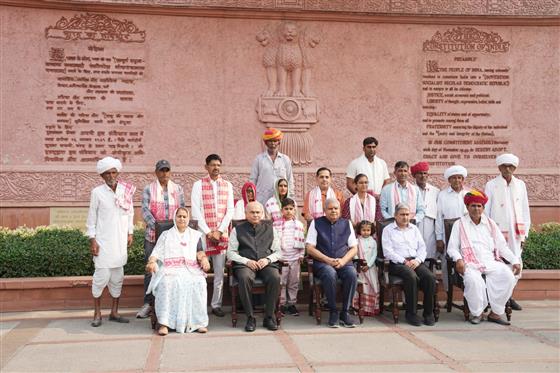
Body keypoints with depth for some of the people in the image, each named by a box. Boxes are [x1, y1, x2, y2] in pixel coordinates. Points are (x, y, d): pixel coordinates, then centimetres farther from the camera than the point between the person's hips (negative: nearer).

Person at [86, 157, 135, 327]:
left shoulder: (126, 190, 4)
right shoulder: (97, 192, -5)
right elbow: (91, 218, -1)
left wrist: (130, 233, 11)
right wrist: (92, 240, -6)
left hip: (120, 241, 4)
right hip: (103, 241, -3)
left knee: (118, 276, 8)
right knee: (102, 275, -4)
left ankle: (114, 312, 19)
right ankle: (97, 313, 10)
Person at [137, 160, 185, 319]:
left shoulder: (178, 189, 10)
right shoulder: (148, 189, 4)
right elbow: (145, 210, -6)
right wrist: (156, 226, -19)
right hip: (153, 235, -1)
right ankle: (147, 303, 7)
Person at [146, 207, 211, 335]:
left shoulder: (195, 235, 24)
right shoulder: (166, 235, 23)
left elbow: (199, 252, 10)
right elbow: (157, 252, 9)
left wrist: (204, 259, -14)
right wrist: (151, 262, -13)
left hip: (191, 270, 0)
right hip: (170, 270, 0)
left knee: (199, 283, -32)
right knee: (166, 283, -34)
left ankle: (199, 321, -31)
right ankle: (164, 322, -36)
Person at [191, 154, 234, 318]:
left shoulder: (227, 186, 11)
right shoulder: (198, 185, 3)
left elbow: (230, 210, 6)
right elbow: (196, 211, -3)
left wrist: (219, 231, -5)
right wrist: (208, 232, -9)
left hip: (222, 233, 2)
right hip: (203, 232, -2)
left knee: (220, 271, 3)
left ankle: (216, 304, 11)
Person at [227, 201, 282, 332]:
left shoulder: (270, 228, 19)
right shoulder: (238, 230, 14)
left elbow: (277, 251, 16)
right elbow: (231, 253, 8)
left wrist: (267, 259, -5)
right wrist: (247, 261, -8)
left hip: (267, 264, 1)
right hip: (245, 264, -1)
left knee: (275, 277, -32)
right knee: (245, 278, -36)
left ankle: (269, 317, -18)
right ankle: (250, 317, -23)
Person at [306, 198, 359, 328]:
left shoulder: (347, 224, 15)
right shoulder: (316, 223, 8)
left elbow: (354, 248, 12)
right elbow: (310, 248, 1)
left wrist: (343, 260, -8)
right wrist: (327, 260, -12)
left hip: (343, 262, 2)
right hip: (322, 263, -2)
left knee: (352, 273, -31)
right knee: (330, 274, -36)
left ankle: (345, 312, -18)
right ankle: (333, 312, -19)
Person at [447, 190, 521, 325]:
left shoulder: (491, 224, 20)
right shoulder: (459, 224, 11)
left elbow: (502, 246, 18)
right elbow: (452, 248, 5)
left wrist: (515, 261, 4)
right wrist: (458, 259, -15)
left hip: (491, 262, 3)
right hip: (470, 263, -3)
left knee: (508, 276, -25)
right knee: (474, 279, -36)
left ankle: (496, 312, -14)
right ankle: (477, 313, -14)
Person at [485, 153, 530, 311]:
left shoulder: (520, 185, 10)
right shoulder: (491, 185, 1)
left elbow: (525, 211, 11)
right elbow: (485, 211, 1)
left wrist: (524, 234, 7)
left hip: (515, 232, 3)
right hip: (497, 231, -3)